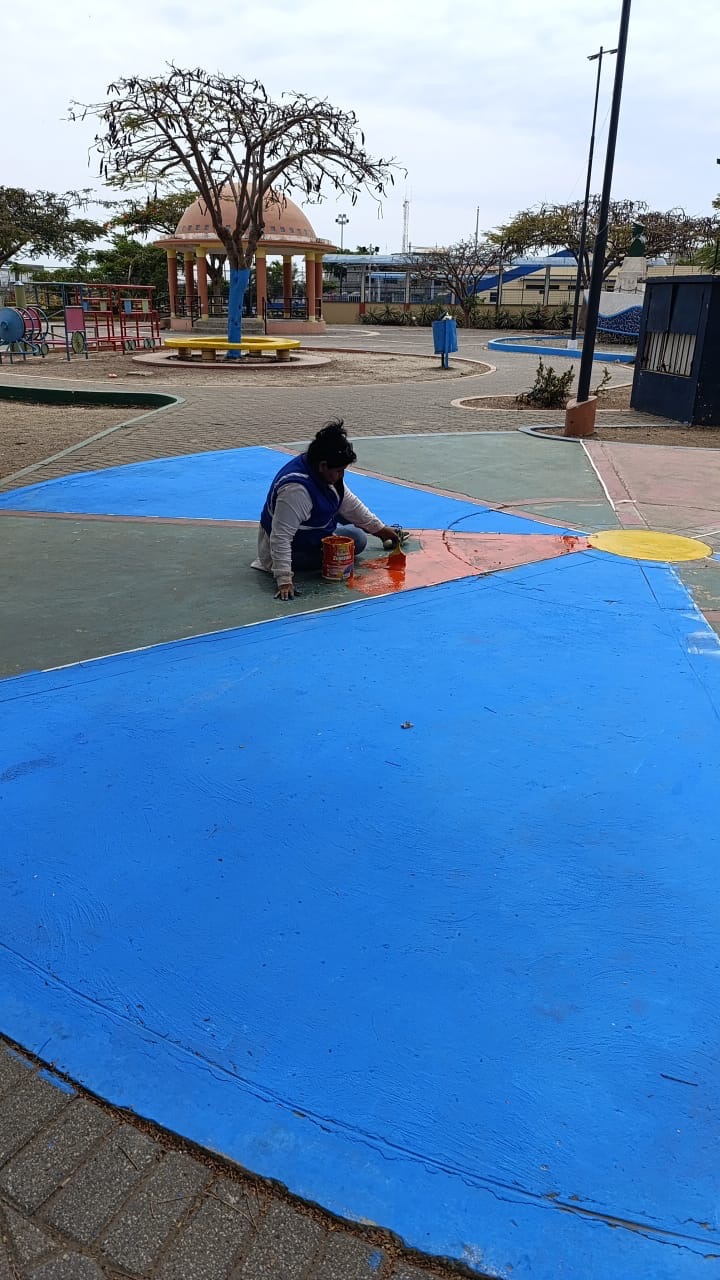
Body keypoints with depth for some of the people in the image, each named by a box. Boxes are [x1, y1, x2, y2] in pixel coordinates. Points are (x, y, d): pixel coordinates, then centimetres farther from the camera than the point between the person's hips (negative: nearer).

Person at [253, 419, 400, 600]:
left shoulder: (326, 473, -10)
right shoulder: (295, 490, -40)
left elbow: (348, 501, 6)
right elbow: (280, 538, -41)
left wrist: (379, 528, 10)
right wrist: (284, 580, -45)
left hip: (317, 531, 8)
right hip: (293, 548, -8)